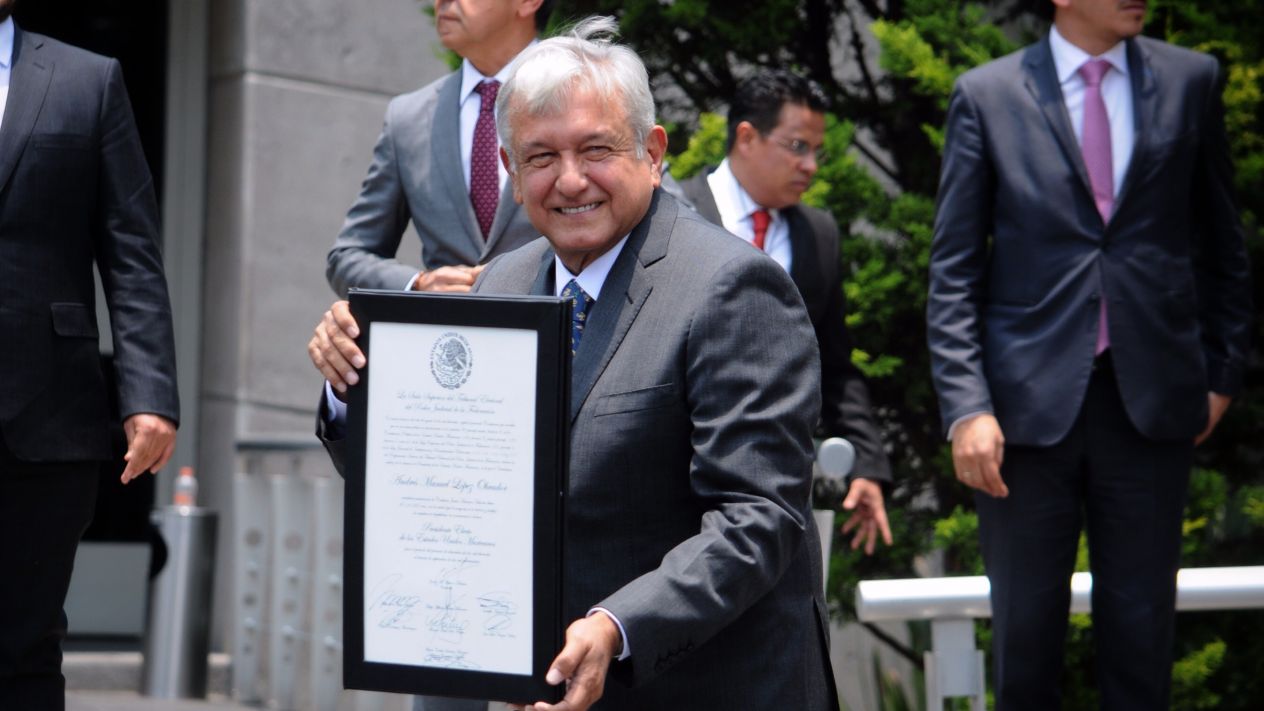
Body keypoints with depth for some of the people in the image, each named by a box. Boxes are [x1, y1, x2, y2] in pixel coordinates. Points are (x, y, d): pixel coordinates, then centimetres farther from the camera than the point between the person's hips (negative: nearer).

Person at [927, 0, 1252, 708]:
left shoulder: (1191, 81, 6)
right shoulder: (986, 95, 0)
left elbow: (1222, 244, 13)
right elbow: (954, 271, -1)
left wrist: (1222, 374, 8)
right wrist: (967, 405, -9)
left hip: (1152, 402, 1)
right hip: (1029, 401, -1)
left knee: (1142, 630, 7)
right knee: (1026, 631, 7)